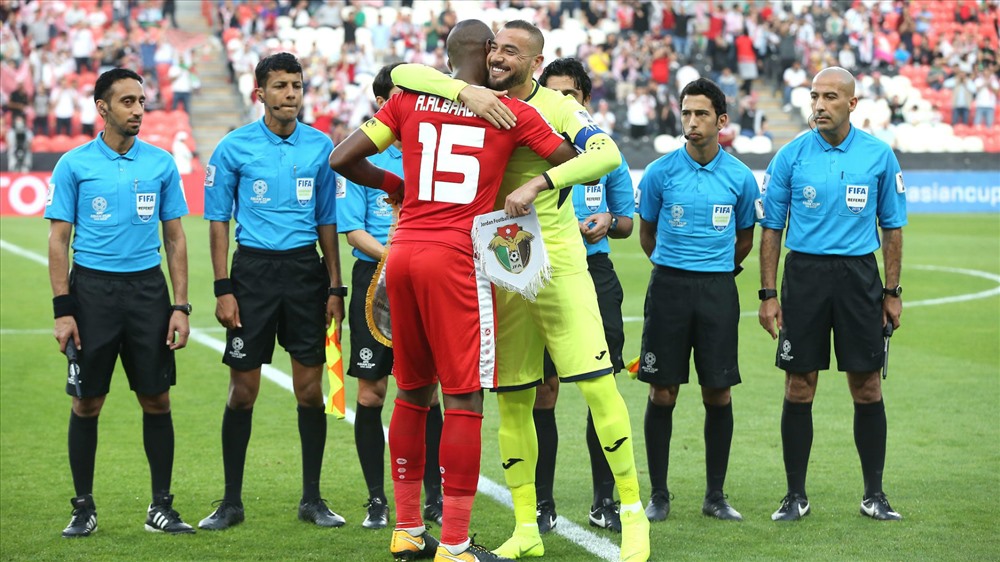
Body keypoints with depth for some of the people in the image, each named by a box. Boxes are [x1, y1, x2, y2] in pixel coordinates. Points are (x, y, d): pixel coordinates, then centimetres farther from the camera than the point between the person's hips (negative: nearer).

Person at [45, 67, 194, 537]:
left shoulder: (161, 163, 6)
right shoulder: (74, 165, -1)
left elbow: (175, 238, 9)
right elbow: (59, 240, 0)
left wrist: (180, 306, 1)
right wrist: (63, 310, -7)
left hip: (148, 287, 2)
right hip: (92, 287, -2)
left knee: (156, 399, 2)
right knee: (87, 402, 2)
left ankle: (160, 507, 13)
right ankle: (83, 508, 13)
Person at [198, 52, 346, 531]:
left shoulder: (320, 147, 5)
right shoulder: (234, 148, -2)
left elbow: (328, 221, 11)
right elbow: (218, 220, 1)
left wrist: (335, 288, 7)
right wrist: (223, 289, -6)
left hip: (306, 270, 2)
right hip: (253, 270, -2)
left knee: (310, 388, 3)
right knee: (242, 391, 0)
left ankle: (312, 498, 13)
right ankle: (231, 501, 10)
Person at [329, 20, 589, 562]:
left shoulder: (408, 100, 10)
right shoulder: (512, 113, 2)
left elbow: (342, 159, 9)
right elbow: (580, 164, 7)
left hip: (402, 254, 5)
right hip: (456, 259, -5)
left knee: (412, 391, 16)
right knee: (463, 399, -2)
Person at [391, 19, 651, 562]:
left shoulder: (558, 107, -5)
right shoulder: (473, 101, 5)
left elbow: (607, 155, -21)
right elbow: (401, 75, -4)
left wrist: (539, 185, -32)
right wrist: (466, 91, -20)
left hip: (558, 266, -4)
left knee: (598, 387, -9)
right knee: (513, 401, 7)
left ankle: (633, 513, 3)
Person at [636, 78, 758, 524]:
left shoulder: (740, 177, 1)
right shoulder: (660, 172, -2)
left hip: (718, 289, 1)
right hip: (669, 286, -1)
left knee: (718, 393, 1)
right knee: (663, 392, 0)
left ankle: (715, 496, 11)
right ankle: (658, 494, 9)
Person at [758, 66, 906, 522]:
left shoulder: (879, 156, 2)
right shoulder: (791, 156, 1)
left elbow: (892, 227, 8)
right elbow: (771, 228, 5)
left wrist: (892, 292, 4)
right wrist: (767, 293, -1)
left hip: (858, 275, 0)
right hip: (804, 274, 0)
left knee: (866, 387, 2)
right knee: (799, 387, 1)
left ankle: (874, 494, 13)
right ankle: (796, 496, 11)